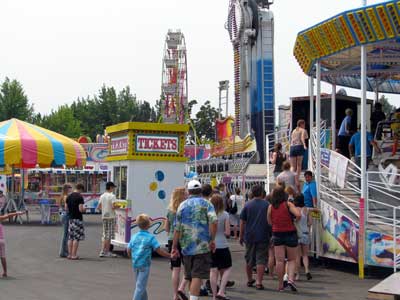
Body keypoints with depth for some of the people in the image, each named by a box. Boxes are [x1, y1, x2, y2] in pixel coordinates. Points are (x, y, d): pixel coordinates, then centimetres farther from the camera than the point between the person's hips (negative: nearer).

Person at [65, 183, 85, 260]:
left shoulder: (69, 196, 8)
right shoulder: (79, 197, -12)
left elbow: (66, 208, 10)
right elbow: (80, 209, -17)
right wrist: (84, 209, 3)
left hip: (70, 218, 7)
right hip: (77, 219, -7)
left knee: (70, 237, 10)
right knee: (77, 237, -3)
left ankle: (69, 254, 12)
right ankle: (74, 255, -4)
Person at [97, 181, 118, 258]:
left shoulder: (102, 196, 10)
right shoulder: (112, 196, -12)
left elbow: (98, 207, 12)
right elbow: (113, 207, -23)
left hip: (104, 217, 7)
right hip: (111, 217, -7)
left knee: (104, 234, 12)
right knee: (109, 235, -1)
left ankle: (102, 251, 9)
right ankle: (107, 252, 1)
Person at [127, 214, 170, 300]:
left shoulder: (134, 237, 6)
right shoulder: (150, 237, -9)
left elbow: (128, 250, 7)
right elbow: (159, 250, -11)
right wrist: (170, 255, -1)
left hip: (135, 264, 6)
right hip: (144, 265, -6)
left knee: (140, 284, 20)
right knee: (140, 286, -4)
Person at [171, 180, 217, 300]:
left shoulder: (182, 205, 9)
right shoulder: (206, 204, 2)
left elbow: (177, 228, 6)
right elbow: (214, 221, -16)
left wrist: (174, 247, 10)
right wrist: (212, 240, -8)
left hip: (186, 246, 3)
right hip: (202, 246, -3)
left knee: (190, 276, 16)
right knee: (197, 276, -7)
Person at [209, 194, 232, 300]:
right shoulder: (225, 215, -6)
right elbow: (227, 233, -6)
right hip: (222, 245, -2)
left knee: (213, 270, 7)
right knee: (227, 268, 13)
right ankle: (221, 291, 0)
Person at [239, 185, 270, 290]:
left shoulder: (247, 205, 0)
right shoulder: (267, 205, -3)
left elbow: (242, 222, 3)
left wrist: (241, 236, 11)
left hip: (249, 236, 2)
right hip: (263, 237, -2)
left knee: (249, 259, 16)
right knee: (261, 259, -1)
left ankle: (249, 280, 28)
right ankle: (259, 282, -9)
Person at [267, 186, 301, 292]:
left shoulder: (270, 207, 0)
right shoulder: (288, 205, -7)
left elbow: (269, 222, 1)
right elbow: (298, 215, -21)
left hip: (277, 234, 2)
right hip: (290, 233, -2)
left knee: (279, 260, 5)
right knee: (292, 260, 10)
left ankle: (280, 285, 8)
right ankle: (291, 278, -11)